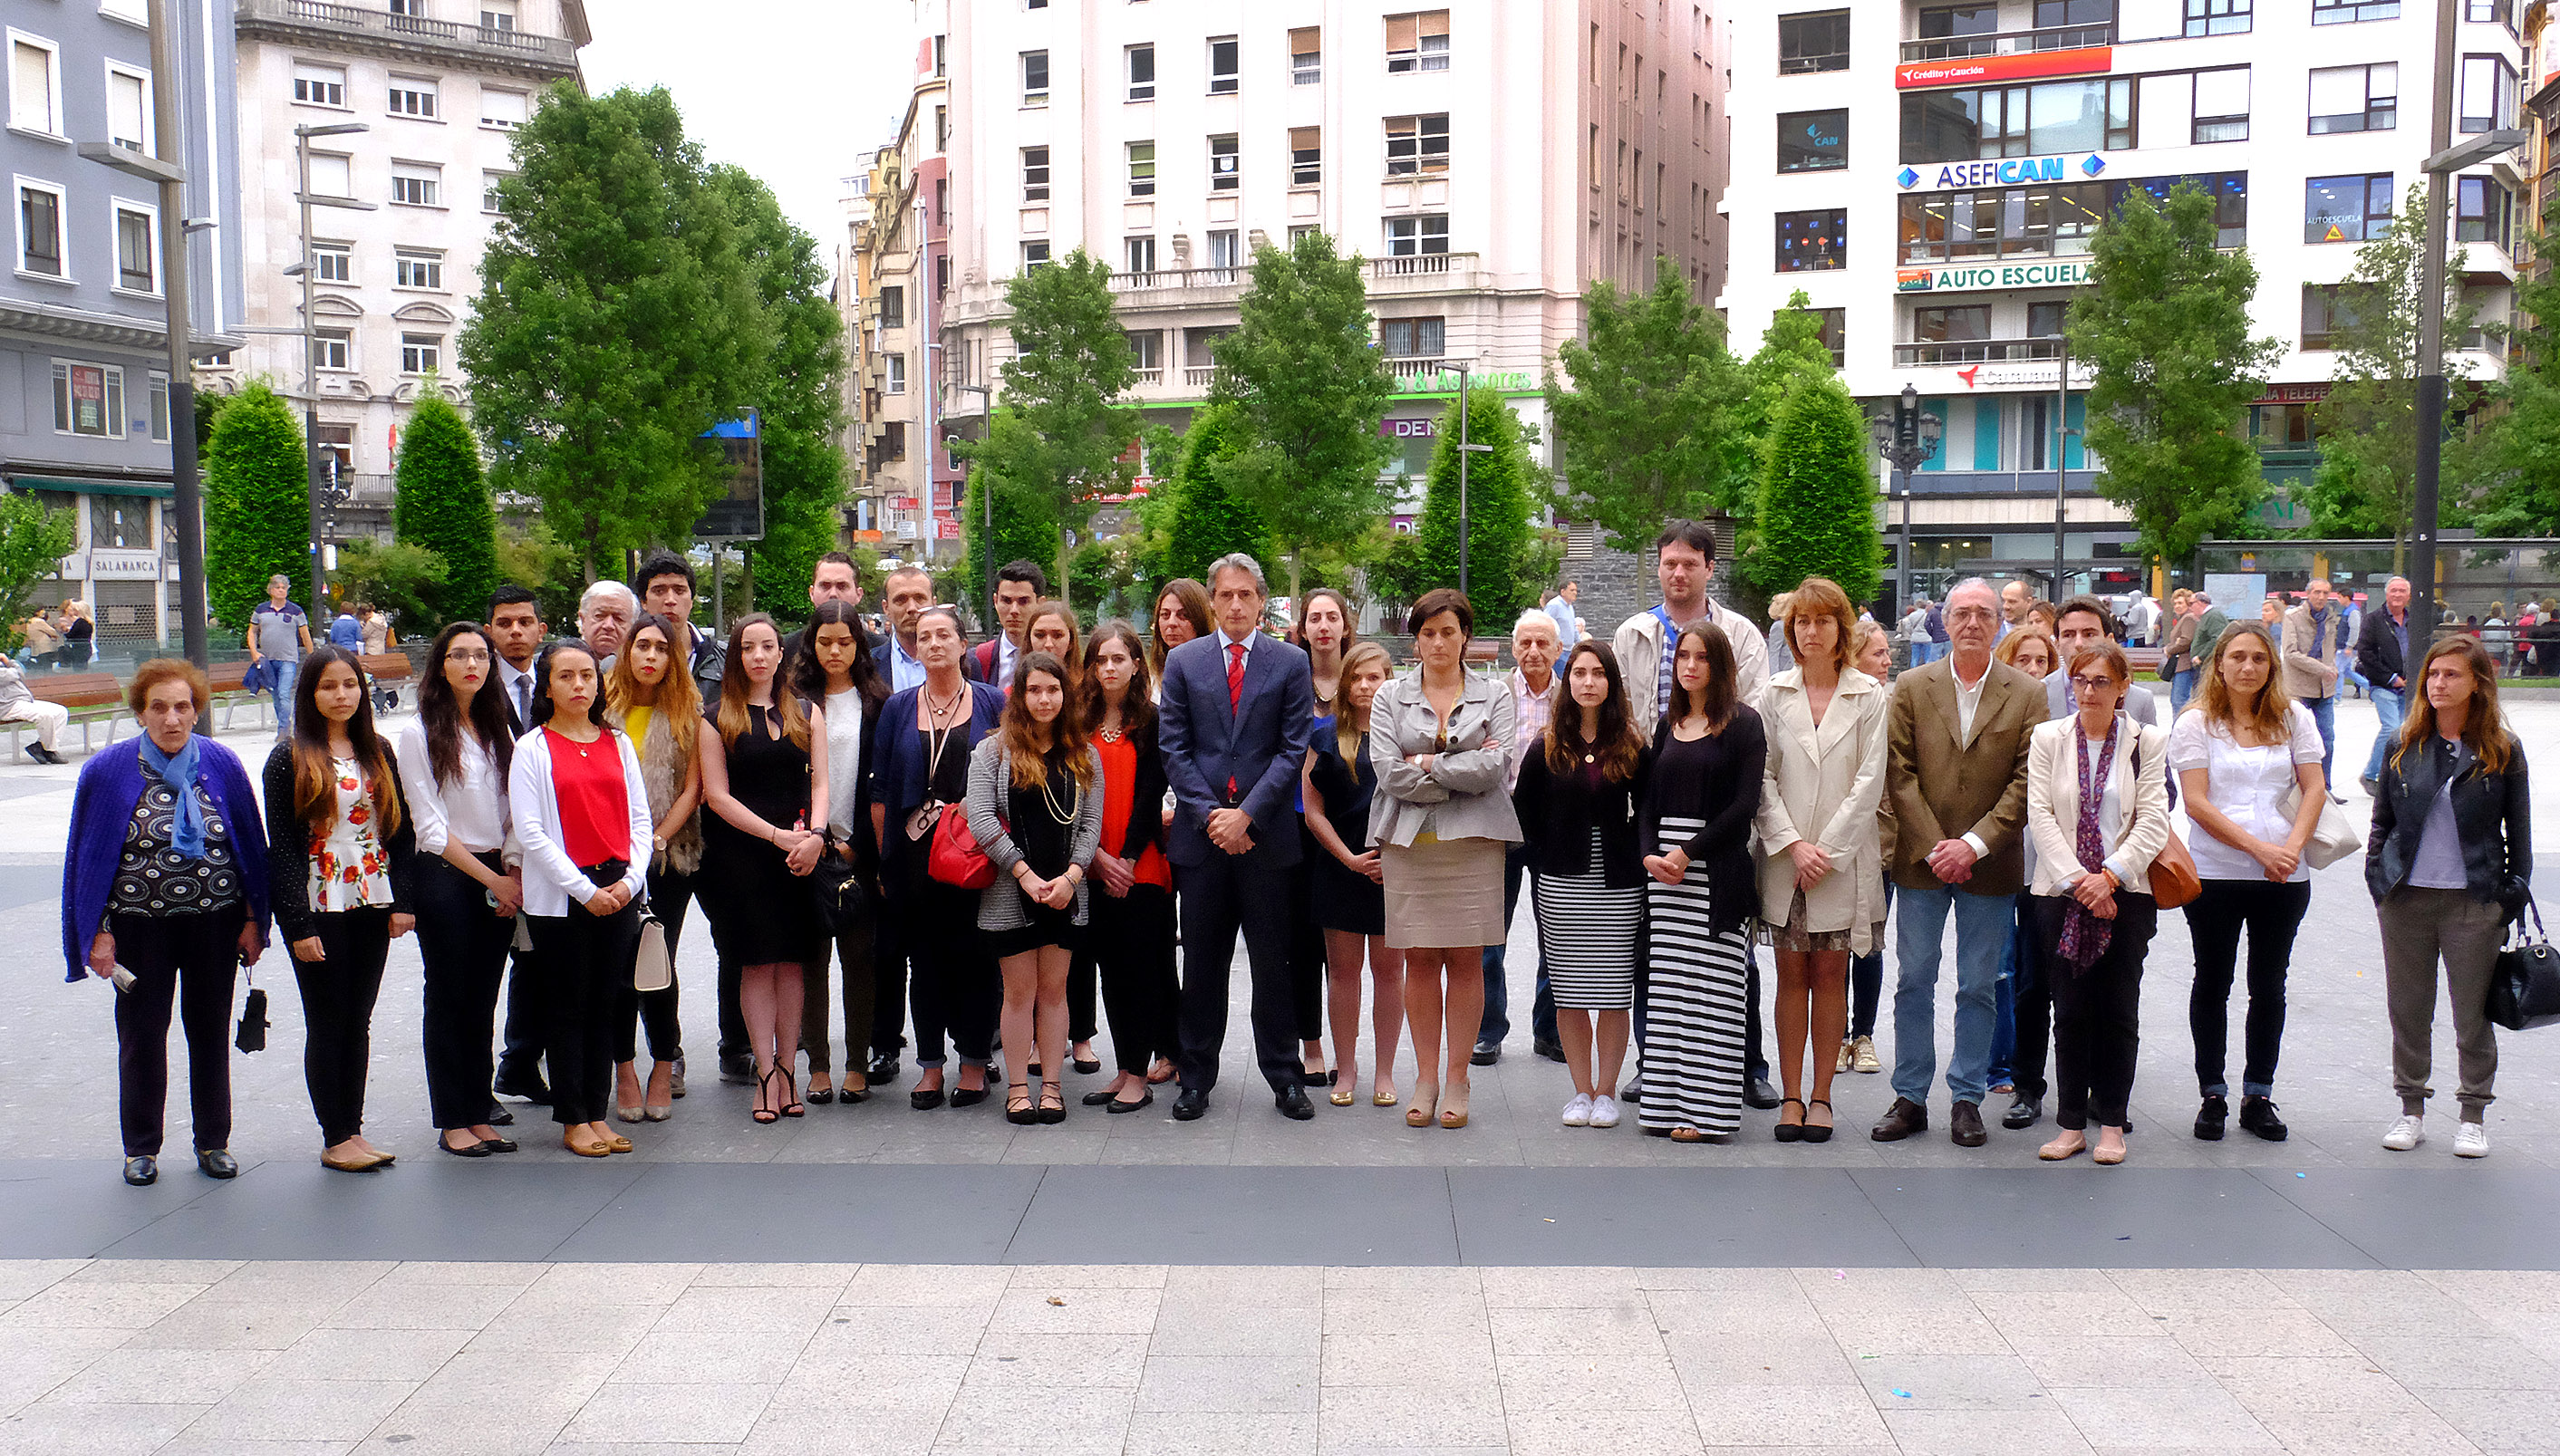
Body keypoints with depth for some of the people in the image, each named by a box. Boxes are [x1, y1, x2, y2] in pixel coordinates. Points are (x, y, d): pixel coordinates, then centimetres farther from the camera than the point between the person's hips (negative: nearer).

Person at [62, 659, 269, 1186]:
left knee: (211, 1030, 9)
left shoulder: (221, 764, -1)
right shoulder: (107, 771, -4)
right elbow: (89, 856, 0)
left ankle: (213, 1141, 22)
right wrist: (97, 933, -4)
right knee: (142, 1034, 8)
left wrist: (254, 920, 2)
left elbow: (251, 843, 5)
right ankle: (141, 1147, 22)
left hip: (215, 921, 1)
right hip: (140, 924, -1)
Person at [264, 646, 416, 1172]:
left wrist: (402, 902, 0)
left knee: (358, 1023, 10)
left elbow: (401, 831, 10)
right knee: (328, 1024, 2)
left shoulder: (379, 753, 9)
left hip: (372, 908, 4)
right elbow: (282, 847, -8)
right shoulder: (289, 760, -4)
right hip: (320, 911, -4)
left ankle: (354, 1129, 17)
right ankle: (335, 1139, 9)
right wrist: (299, 925, -13)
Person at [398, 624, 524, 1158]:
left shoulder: (498, 730, 12)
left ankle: (479, 1114, 16)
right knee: (449, 997, 1)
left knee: (483, 998, 8)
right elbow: (430, 825, -9)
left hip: (498, 877, 5)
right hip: (443, 875, -5)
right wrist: (492, 879, -11)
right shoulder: (419, 733, -5)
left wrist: (514, 876, -2)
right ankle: (452, 1121, 9)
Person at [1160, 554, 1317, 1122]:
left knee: (1273, 963, 5)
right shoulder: (1183, 661, 7)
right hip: (1200, 834, 1)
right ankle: (1197, 1076, 17)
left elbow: (1294, 749, -2)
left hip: (1265, 834, -1)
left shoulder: (1291, 663, 4)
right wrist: (1209, 814, -8)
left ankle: (1284, 1075, 16)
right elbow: (1173, 747, 3)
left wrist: (1246, 813, -11)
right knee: (1203, 963, 8)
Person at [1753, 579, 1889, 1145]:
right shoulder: (1774, 695, 5)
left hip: (1842, 858, -1)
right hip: (1783, 858, 1)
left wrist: (1824, 850, -9)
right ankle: (1791, 1095, 9)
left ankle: (1821, 1096, 11)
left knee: (1831, 975, 4)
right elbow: (1761, 778, 1)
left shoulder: (1869, 696, 1)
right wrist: (1793, 845, -9)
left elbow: (1868, 781, -4)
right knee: (1791, 976, 4)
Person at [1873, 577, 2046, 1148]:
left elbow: (2027, 781, -4)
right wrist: (1934, 847, -10)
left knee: (1979, 988, 6)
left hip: (1990, 865, -1)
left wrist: (1974, 844, -13)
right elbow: (1899, 773, -1)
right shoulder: (1912, 688, 3)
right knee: (1914, 981, 6)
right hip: (1920, 862, 1)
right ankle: (1910, 1097, 15)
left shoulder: (2027, 694, 1)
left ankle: (1967, 1098, 17)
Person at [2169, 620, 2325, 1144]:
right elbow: (2196, 803, -8)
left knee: (2269, 987, 8)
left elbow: (2314, 788, 4)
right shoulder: (2196, 722, -1)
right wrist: (2260, 849, -15)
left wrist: (2293, 846, -12)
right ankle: (2212, 1094, 16)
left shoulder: (2293, 717, 7)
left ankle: (2258, 1095, 18)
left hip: (2284, 877, 2)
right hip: (2215, 874, -2)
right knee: (2212, 984, 6)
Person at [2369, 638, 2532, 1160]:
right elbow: (2382, 819, 12)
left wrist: (2514, 892, 0)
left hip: (2474, 901, -2)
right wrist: (2377, 877, 2)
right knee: (2408, 1011, 9)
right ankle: (2412, 1110, 21)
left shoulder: (2503, 750, 0)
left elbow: (2518, 830, 4)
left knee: (2473, 1014, 4)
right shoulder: (2404, 747, 5)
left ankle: (2474, 1116, 18)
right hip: (2406, 897, 2)